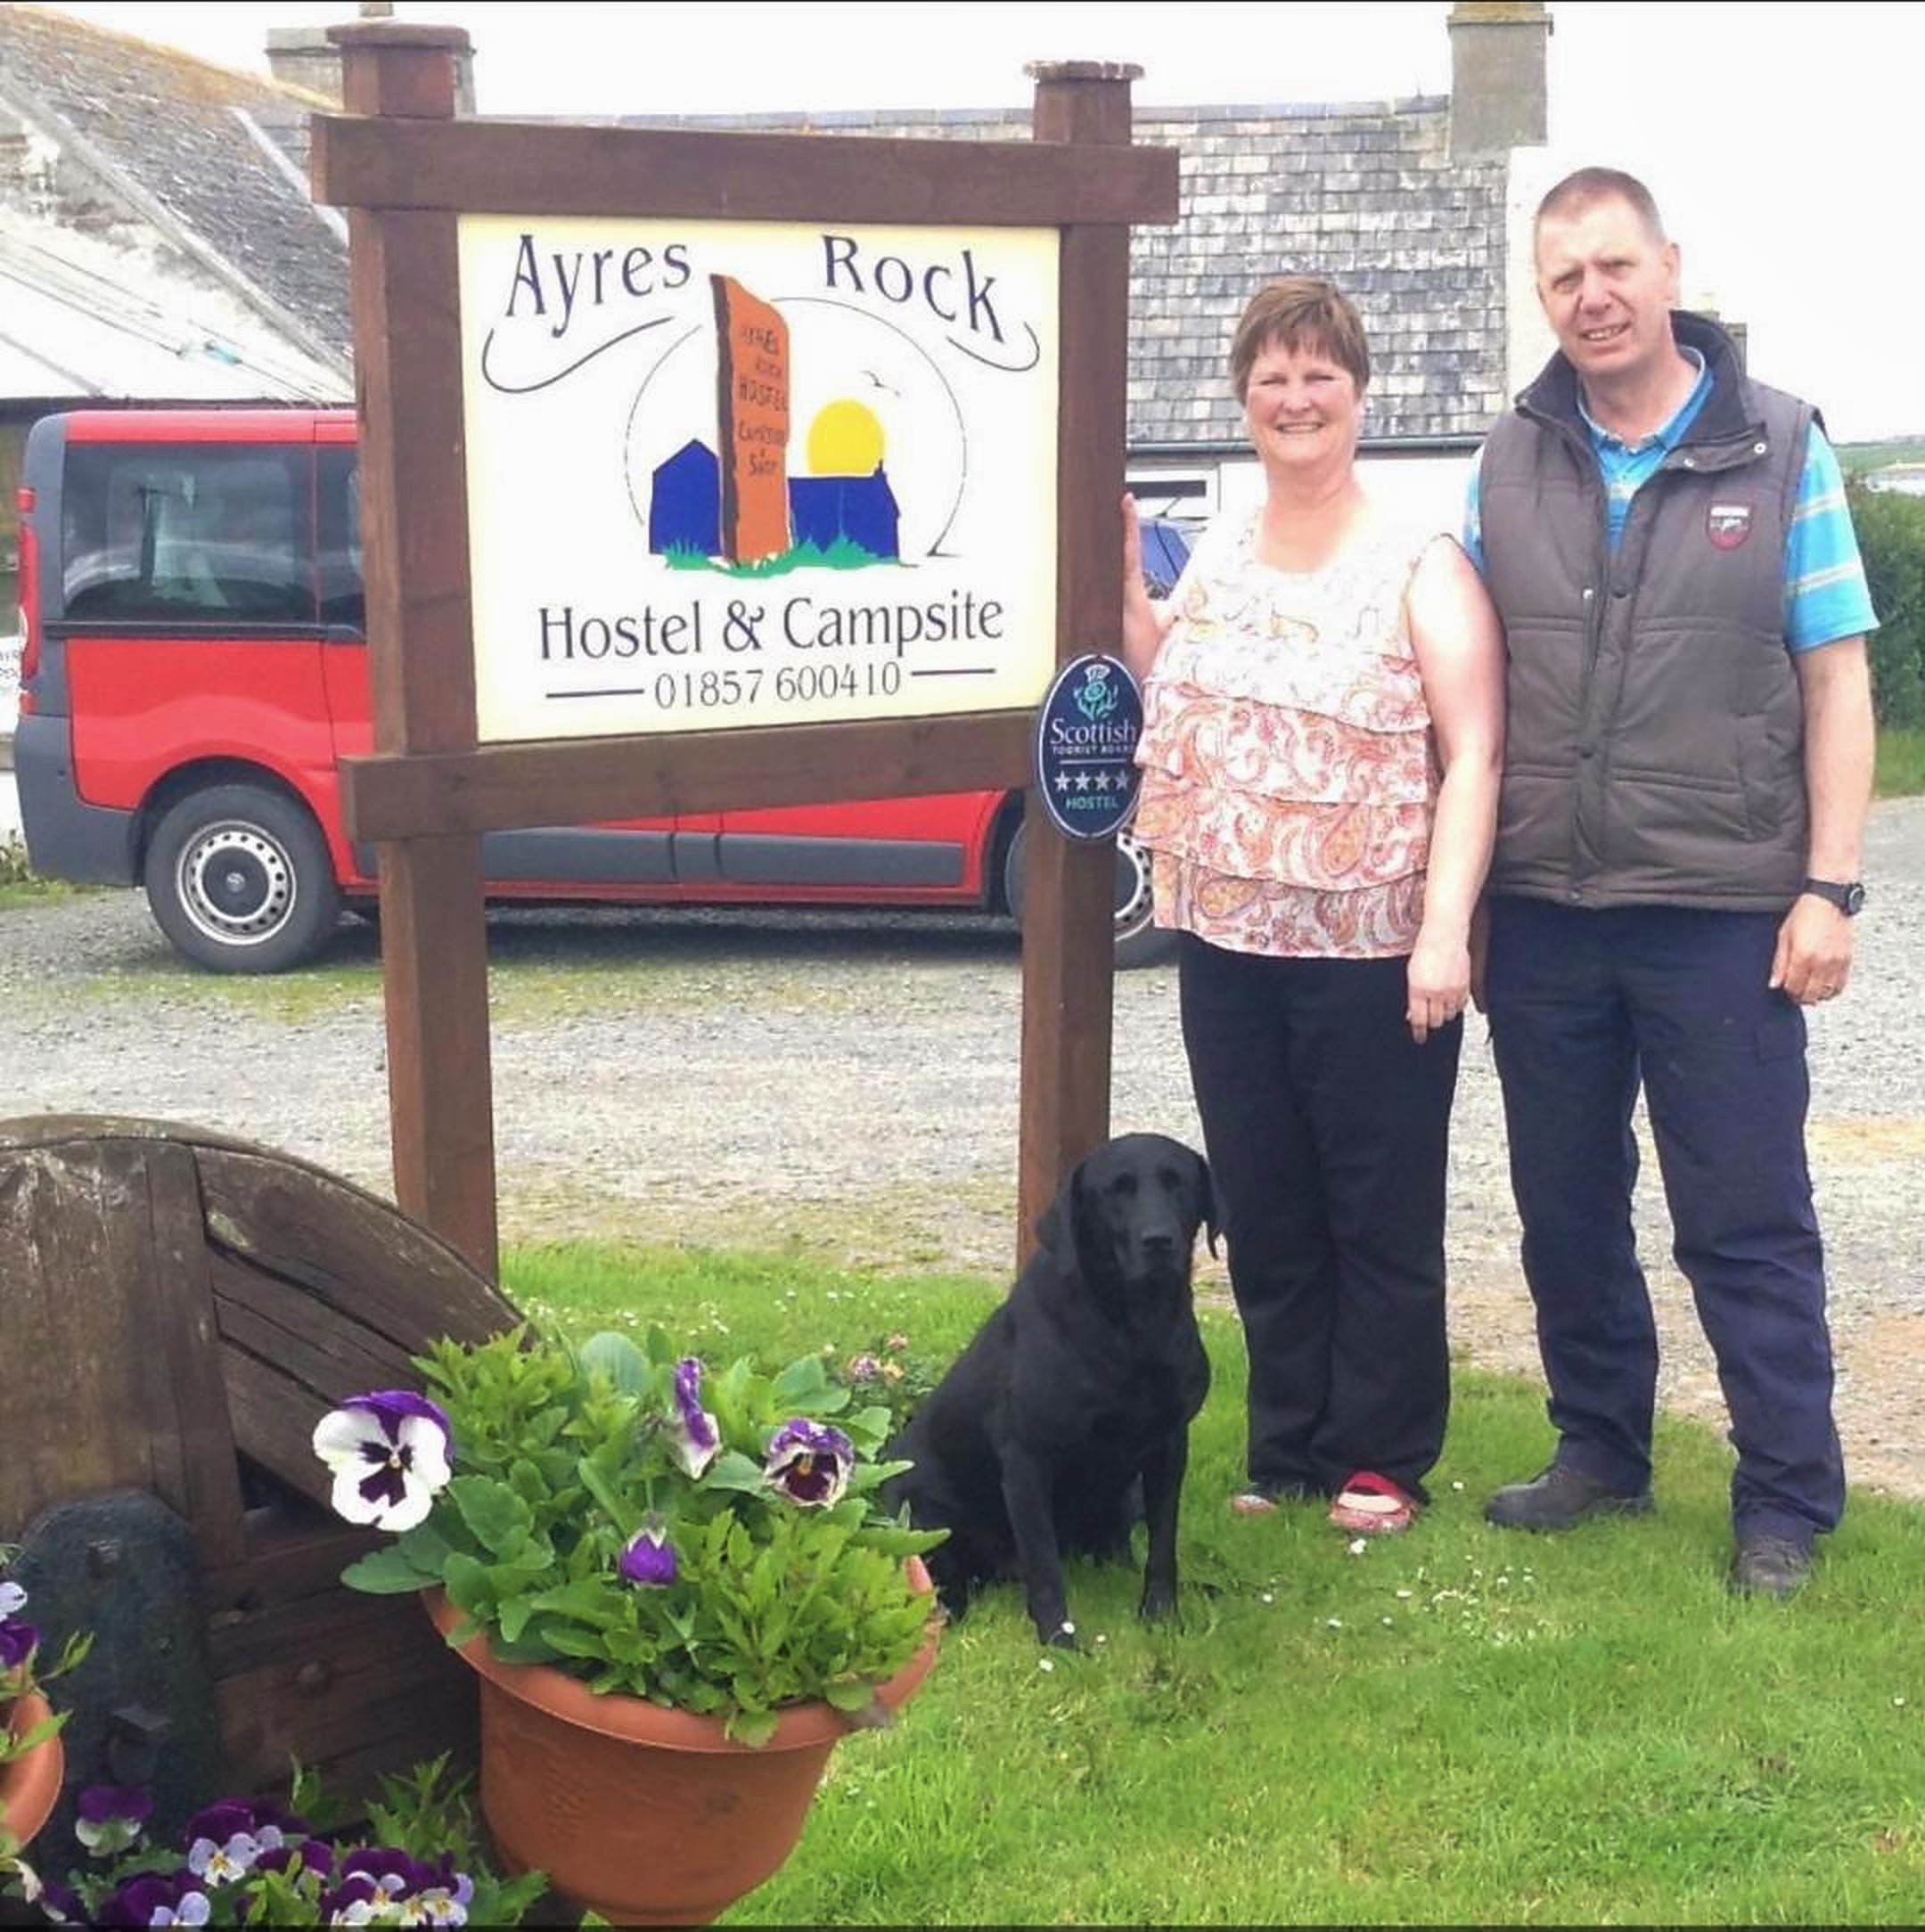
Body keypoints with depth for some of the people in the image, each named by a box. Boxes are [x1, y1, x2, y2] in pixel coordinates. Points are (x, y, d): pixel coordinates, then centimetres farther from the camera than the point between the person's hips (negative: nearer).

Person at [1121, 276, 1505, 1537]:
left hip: (1373, 951, -5)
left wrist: (1445, 929, -20)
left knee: (1381, 1218, 5)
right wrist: (1125, 583, 8)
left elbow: (1473, 752, -11)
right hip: (1226, 942, 5)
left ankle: (1378, 1460, 17)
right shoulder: (1218, 555, 12)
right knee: (1263, 1215, 12)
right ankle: (1288, 1449, 24)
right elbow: (1171, 698, 21)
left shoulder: (1420, 566, -5)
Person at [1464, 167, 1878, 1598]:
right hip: (1540, 911, 4)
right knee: (1566, 1208, 13)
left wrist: (1828, 887, -9)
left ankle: (1788, 1501, 16)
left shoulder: (1778, 445, 0)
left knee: (1747, 1220, 3)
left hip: (1721, 914, -3)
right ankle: (1600, 1454, 30)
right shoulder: (1511, 462, 7)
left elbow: (1835, 679, -1)